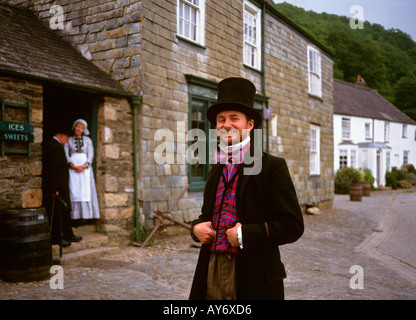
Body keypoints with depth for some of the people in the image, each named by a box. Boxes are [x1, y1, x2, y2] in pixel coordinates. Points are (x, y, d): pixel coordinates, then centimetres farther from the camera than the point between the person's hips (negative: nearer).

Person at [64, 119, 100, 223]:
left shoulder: (87, 140, 13)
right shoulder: (68, 140, 11)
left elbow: (91, 154, 4)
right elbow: (66, 154, 3)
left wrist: (84, 166, -11)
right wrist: (73, 165, -13)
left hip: (85, 167, 1)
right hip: (72, 167, -1)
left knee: (86, 190, -6)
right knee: (74, 190, -7)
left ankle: (86, 215, -6)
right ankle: (76, 216, -9)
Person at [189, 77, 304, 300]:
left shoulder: (273, 166, -7)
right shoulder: (216, 169, 12)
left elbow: (293, 226, -12)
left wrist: (245, 234, -19)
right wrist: (196, 227, 1)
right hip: (212, 272, 5)